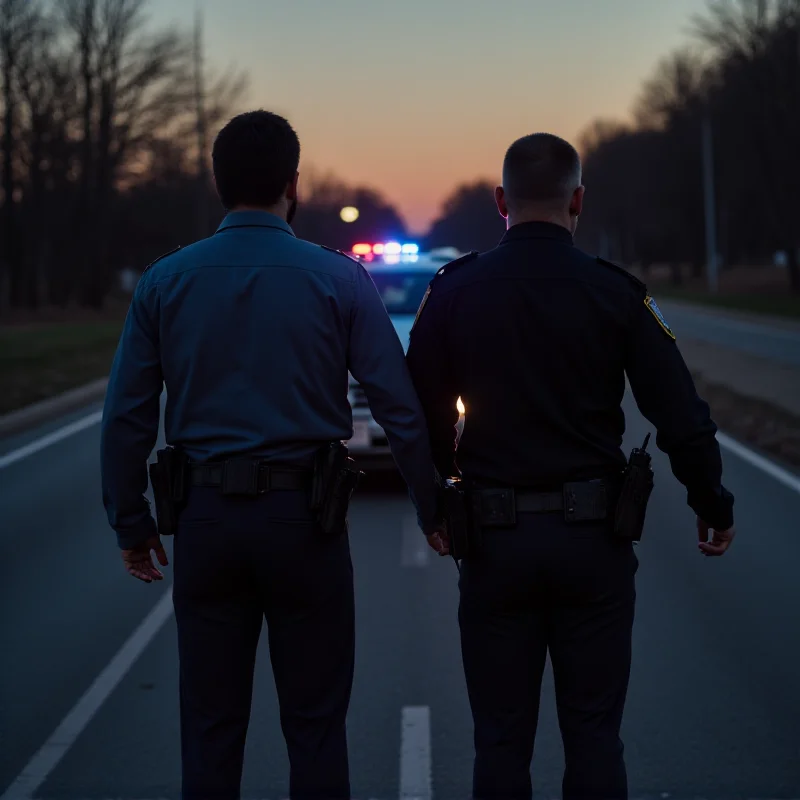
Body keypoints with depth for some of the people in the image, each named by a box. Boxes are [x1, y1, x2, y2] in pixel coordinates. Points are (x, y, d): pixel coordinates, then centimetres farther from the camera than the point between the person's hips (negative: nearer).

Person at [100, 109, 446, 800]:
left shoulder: (166, 281, 1)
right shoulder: (337, 279, -4)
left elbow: (127, 417, 1)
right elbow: (400, 406, -5)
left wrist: (131, 524, 11)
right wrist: (431, 509, 6)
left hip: (206, 521, 2)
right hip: (303, 516, -2)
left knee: (210, 729, 11)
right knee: (315, 728, 8)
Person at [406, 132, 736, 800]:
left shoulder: (454, 293, -2)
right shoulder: (617, 294, -5)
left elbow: (421, 420, 3)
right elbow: (682, 419, -5)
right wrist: (714, 507, 10)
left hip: (495, 541, 1)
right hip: (594, 541, 0)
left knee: (501, 742, 10)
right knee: (594, 737, 9)